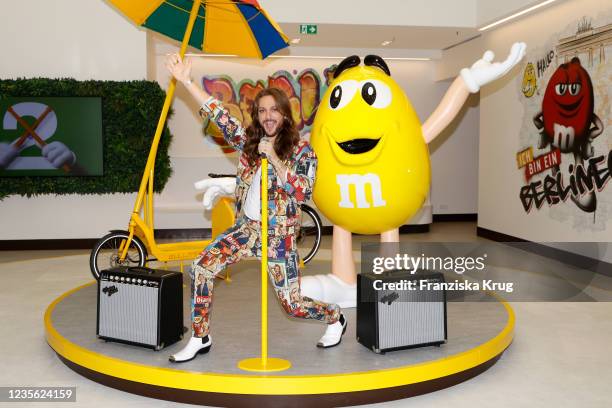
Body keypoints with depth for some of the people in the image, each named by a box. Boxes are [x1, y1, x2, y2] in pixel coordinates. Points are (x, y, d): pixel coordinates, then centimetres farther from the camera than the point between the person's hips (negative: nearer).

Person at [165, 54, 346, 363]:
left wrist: (273, 157, -22)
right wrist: (186, 81, -4)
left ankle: (335, 318, 31)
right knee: (201, 268, -11)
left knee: (292, 305, -1)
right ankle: (200, 339, 4)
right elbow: (218, 114, 1)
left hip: (278, 233, -4)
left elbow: (302, 192, -19)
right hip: (246, 227, 5)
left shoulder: (301, 150, -6)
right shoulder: (249, 141, 6)